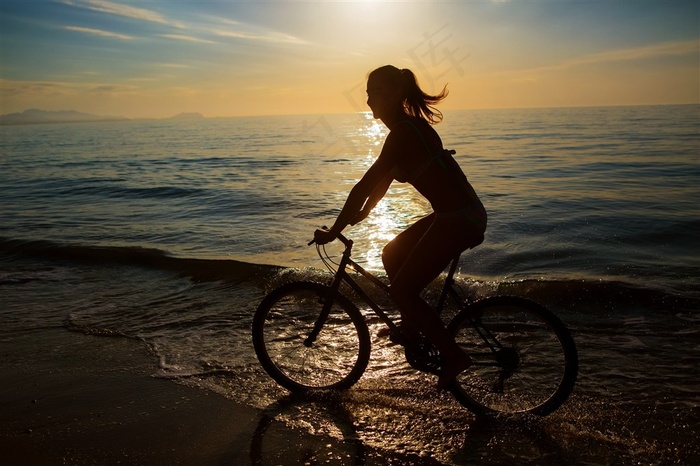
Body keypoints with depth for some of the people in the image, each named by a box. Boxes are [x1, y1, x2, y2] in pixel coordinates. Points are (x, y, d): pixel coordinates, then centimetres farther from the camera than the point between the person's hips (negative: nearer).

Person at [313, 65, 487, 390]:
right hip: (453, 215, 10)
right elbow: (383, 180, 21)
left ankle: (453, 356, 6)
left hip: (459, 219, -10)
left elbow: (366, 185, -20)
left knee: (402, 290, -4)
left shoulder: (404, 131, -18)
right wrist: (361, 213, 20)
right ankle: (411, 327, 33)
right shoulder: (408, 127, 13)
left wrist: (334, 232, -15)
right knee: (392, 255, 20)